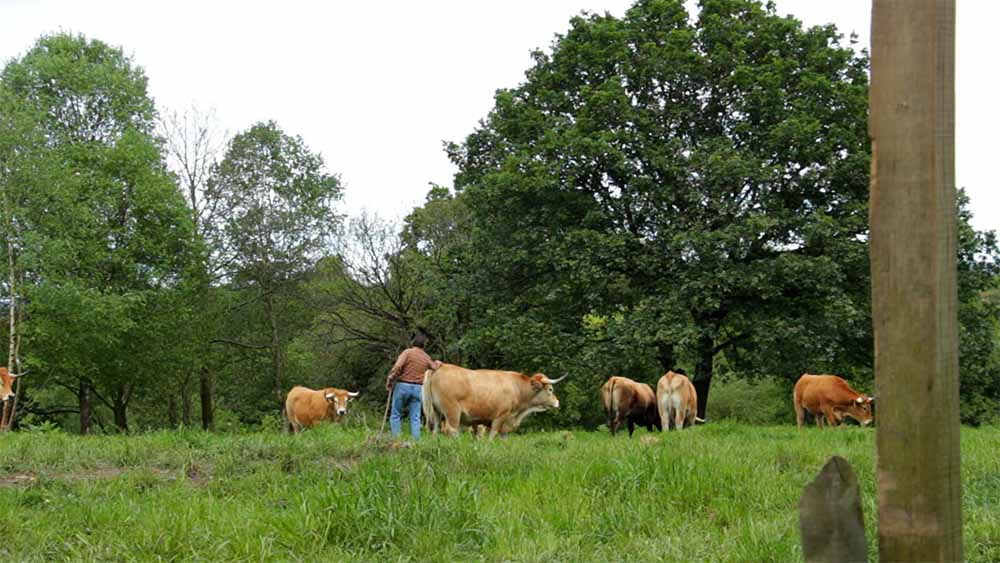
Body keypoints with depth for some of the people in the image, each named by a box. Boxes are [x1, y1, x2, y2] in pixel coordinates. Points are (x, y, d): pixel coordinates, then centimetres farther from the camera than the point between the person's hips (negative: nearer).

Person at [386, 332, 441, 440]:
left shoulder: (408, 352, -7)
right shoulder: (427, 357, 7)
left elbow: (397, 367, -17)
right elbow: (435, 367, 25)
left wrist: (389, 380, -11)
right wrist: (437, 363, 46)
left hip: (403, 386, -3)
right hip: (417, 388, 3)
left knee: (396, 415, 6)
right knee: (415, 417, 6)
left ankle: (395, 438, 1)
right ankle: (416, 440, 1)